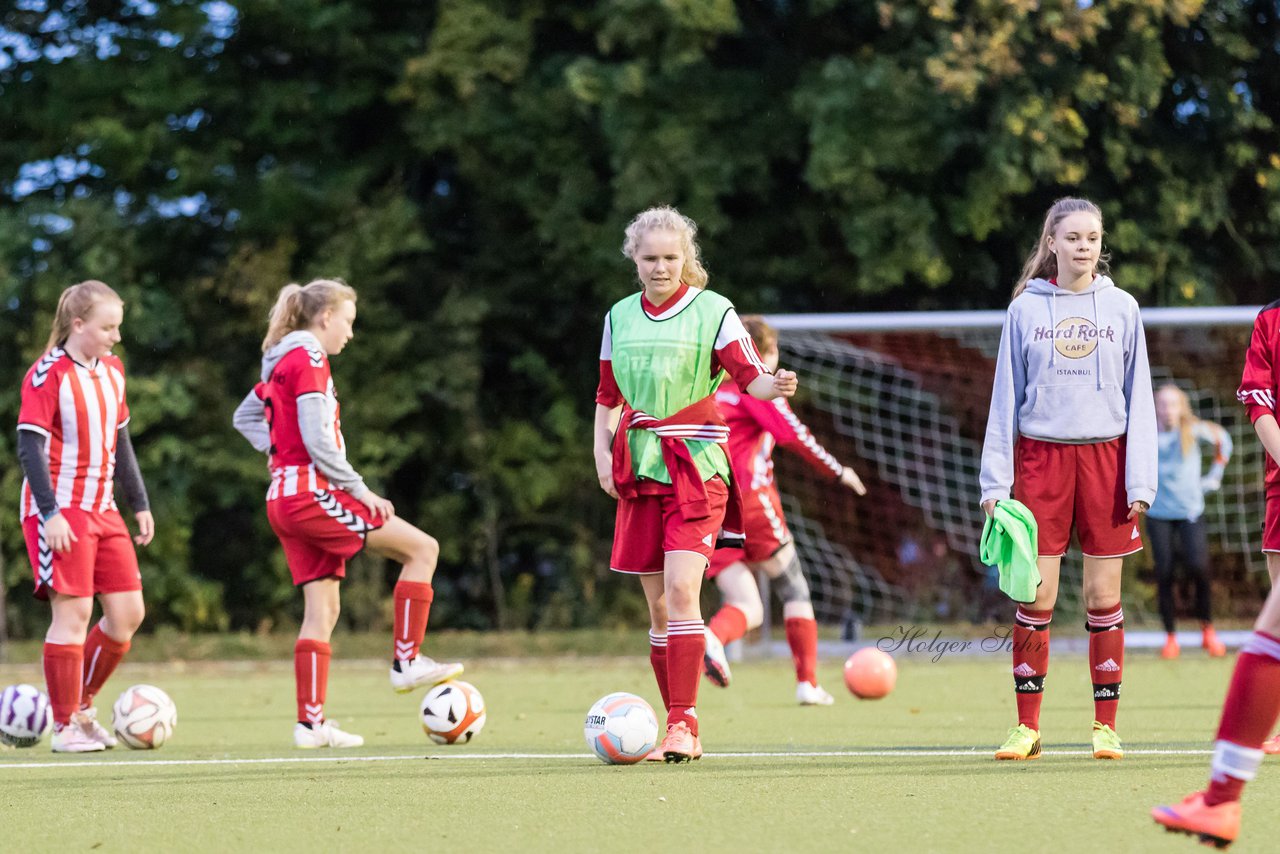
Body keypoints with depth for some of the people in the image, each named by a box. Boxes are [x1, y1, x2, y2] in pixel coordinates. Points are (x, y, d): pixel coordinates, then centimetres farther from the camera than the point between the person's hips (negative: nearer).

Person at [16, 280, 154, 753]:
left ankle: (82, 704, 19)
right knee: (73, 612, -9)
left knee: (128, 613, 3)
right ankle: (64, 726, 0)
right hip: (60, 511, -8)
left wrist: (140, 504, 18)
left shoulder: (112, 372, 12)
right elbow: (29, 446, -15)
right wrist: (50, 513, -21)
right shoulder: (47, 375, -12)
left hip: (102, 510, 8)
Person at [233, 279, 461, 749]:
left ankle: (311, 721, 4)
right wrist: (361, 491, -11)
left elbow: (245, 416, 31)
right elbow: (318, 441, -18)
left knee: (322, 609, 8)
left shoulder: (282, 363, 18)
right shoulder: (308, 359, -11)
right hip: (311, 492, -10)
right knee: (422, 548, -6)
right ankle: (406, 661, -6)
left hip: (284, 498, 10)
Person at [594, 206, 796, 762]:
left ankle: (683, 725, -18)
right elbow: (607, 397, 19)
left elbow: (750, 377, -12)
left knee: (681, 591, -18)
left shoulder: (713, 311, -2)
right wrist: (602, 453, 6)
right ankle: (679, 729, 12)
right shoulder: (619, 317, 11)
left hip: (696, 468, -5)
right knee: (657, 606, 5)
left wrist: (777, 385, -33)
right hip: (639, 469, 5)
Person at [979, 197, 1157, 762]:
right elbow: (1006, 398, 6)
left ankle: (1106, 726, 8)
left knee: (1104, 597, 2)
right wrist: (995, 481, 0)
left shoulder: (1121, 308, 6)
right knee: (1036, 597, -2)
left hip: (1105, 455, 1)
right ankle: (1027, 727, 4)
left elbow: (1138, 398, 7)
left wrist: (1141, 479, -1)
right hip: (1040, 456, 0)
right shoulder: (1026, 309, 5)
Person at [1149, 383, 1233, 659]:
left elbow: (1222, 440, 16)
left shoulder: (1193, 430, -3)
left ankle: (1207, 630, 3)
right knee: (1164, 574, -5)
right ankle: (1170, 637, 5)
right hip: (1158, 512, 1)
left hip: (1190, 510, -1)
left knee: (1198, 567, -15)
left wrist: (1214, 475, 13)